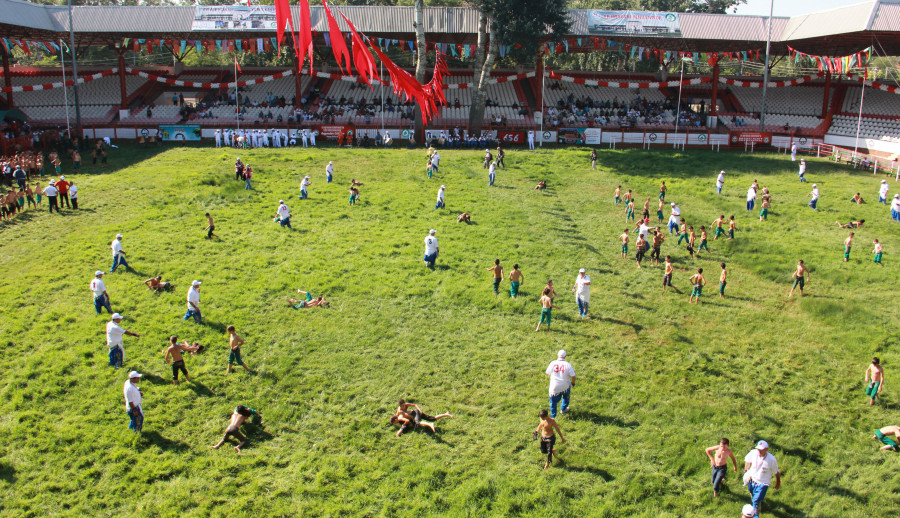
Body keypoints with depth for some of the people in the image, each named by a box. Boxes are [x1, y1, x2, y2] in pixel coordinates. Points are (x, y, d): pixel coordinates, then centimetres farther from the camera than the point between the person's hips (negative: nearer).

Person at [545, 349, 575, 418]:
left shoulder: (552, 363, -11)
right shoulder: (568, 365, -14)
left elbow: (547, 373, 2)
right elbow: (573, 376, -13)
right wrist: (573, 383, 5)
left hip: (555, 386, 0)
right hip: (565, 386, 0)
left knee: (553, 402, 12)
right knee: (566, 397, 30)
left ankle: (553, 416, 16)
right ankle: (563, 409, 47)